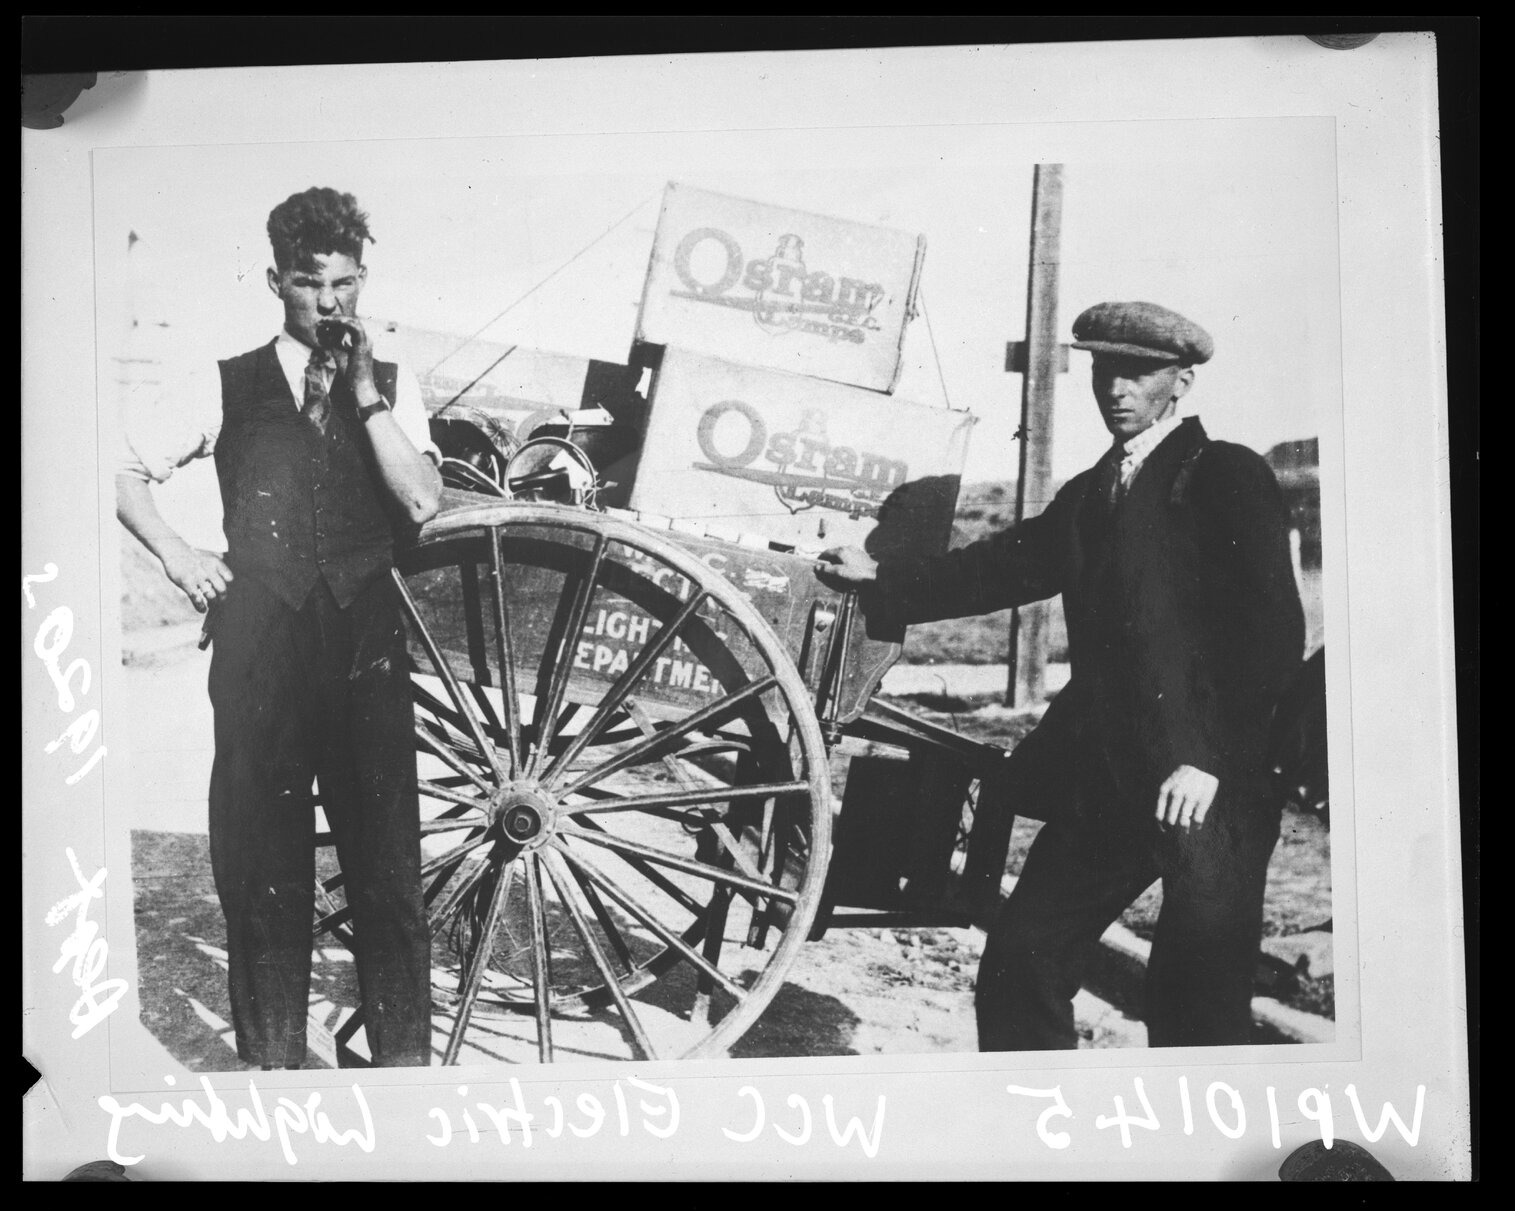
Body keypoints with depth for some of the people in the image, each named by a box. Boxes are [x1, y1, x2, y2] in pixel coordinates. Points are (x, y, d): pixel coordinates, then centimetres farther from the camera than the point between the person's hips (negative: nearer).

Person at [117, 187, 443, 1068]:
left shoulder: (394, 386, 11)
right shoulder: (227, 389, 9)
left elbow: (424, 503, -4)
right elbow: (125, 469, 16)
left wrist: (365, 395, -7)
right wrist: (177, 554, 3)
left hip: (367, 642, 0)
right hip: (260, 646, 0)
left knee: (388, 856, 0)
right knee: (263, 862, 4)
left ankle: (405, 1054, 9)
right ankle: (274, 1055, 15)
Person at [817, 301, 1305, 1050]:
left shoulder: (1226, 478, -4)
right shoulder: (1090, 494, 19)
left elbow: (1273, 633, -11)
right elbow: (1002, 567, 20)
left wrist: (1208, 759, -17)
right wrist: (880, 577, 13)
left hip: (1209, 790, -7)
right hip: (1101, 783, 7)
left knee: (1195, 1007, -4)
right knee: (1017, 966, 5)